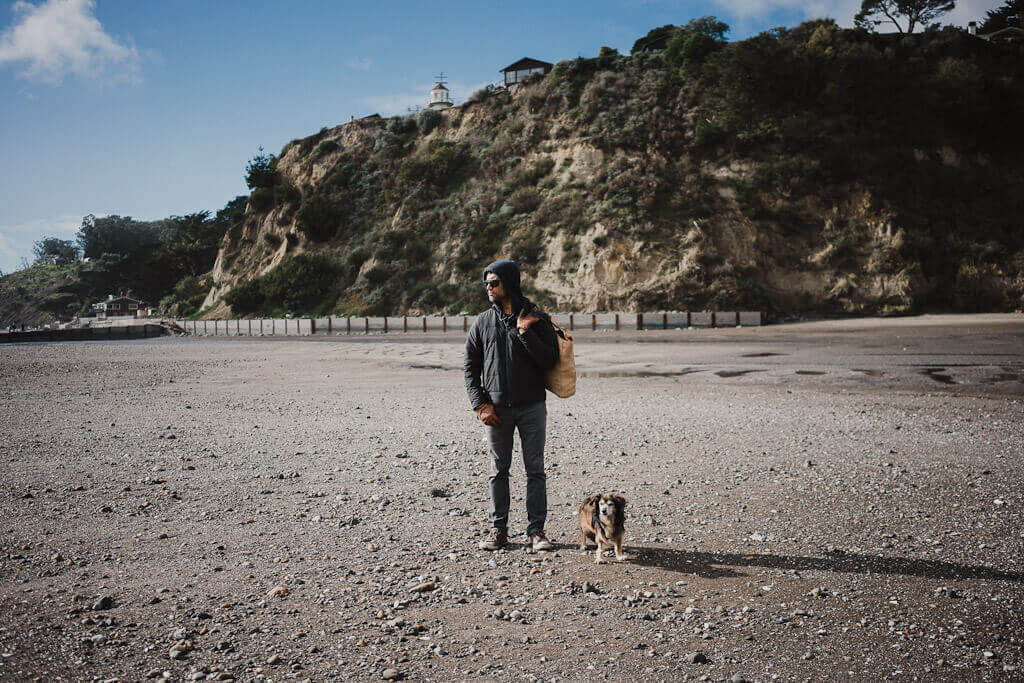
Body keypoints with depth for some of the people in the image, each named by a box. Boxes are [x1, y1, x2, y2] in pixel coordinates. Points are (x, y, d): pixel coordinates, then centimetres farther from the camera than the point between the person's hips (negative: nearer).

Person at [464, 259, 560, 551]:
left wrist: (525, 333, -18)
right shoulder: (483, 322, 5)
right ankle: (498, 530, 18)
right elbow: (470, 366, 7)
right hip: (497, 409, 2)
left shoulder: (537, 318, -1)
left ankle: (536, 529, 14)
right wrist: (480, 404, -3)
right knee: (499, 471, 8)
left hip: (532, 407, -2)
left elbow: (549, 360, -8)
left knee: (535, 470, 4)